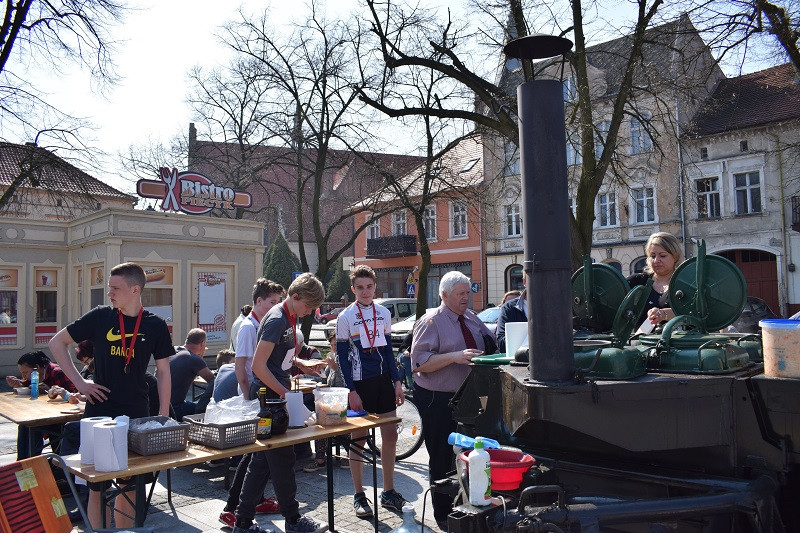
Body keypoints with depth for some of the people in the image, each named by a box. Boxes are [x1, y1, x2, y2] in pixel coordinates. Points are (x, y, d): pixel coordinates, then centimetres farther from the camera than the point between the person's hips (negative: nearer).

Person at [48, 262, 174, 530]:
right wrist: (79, 382, -3)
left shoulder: (155, 325, -2)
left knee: (130, 484, 12)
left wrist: (163, 415, 0)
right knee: (98, 487, 5)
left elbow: (163, 371, 3)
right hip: (100, 411, -1)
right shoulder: (100, 316, -3)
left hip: (137, 415, 1)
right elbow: (56, 342, 6)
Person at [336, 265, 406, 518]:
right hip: (359, 383, -4)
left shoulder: (384, 313, 6)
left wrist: (397, 382, 7)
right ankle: (359, 495, 18)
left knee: (390, 435, 6)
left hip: (382, 380, 4)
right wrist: (351, 391, -13)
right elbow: (342, 356, -7)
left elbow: (388, 350, 12)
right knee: (359, 438, 4)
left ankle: (388, 492, 21)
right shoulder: (345, 317, -6)